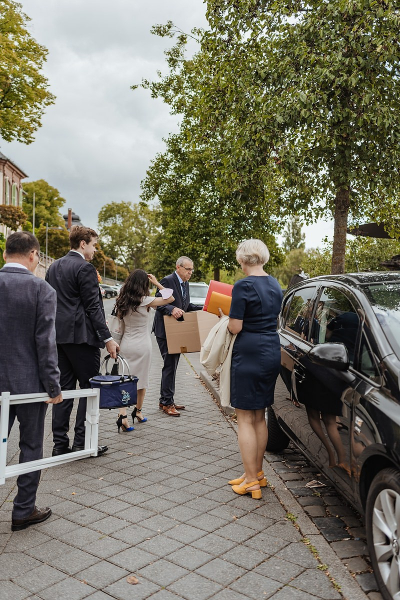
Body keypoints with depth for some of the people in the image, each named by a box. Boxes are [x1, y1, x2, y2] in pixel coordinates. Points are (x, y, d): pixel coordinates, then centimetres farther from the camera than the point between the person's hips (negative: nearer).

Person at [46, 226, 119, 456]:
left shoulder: (54, 267, 15)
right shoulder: (85, 268, -10)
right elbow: (93, 307, -15)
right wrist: (107, 338, -13)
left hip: (59, 336, 8)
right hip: (81, 336, -8)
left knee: (64, 388, 11)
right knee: (90, 387, 1)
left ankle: (60, 443, 14)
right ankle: (82, 442, 4)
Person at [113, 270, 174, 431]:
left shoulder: (122, 301, 1)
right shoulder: (144, 301, -13)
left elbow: (119, 318, 9)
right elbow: (170, 298, -7)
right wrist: (157, 283, -1)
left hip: (125, 344, 4)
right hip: (141, 345, -4)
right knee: (141, 378, 13)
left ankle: (122, 415, -12)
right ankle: (138, 411, 28)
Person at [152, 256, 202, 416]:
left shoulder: (185, 284, 13)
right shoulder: (167, 281, -14)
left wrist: (202, 308, 4)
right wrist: (172, 309, -35)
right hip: (165, 330, -9)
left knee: (172, 366, 14)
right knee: (170, 365, -9)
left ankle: (165, 400, 24)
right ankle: (167, 403, 0)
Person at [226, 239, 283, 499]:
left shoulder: (243, 286, -15)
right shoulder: (275, 285, 9)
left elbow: (235, 327, -14)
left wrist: (228, 317, 5)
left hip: (249, 354, -8)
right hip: (272, 352, 8)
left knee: (245, 418, 3)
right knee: (260, 416, 17)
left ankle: (251, 481, 11)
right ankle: (258, 473, 29)